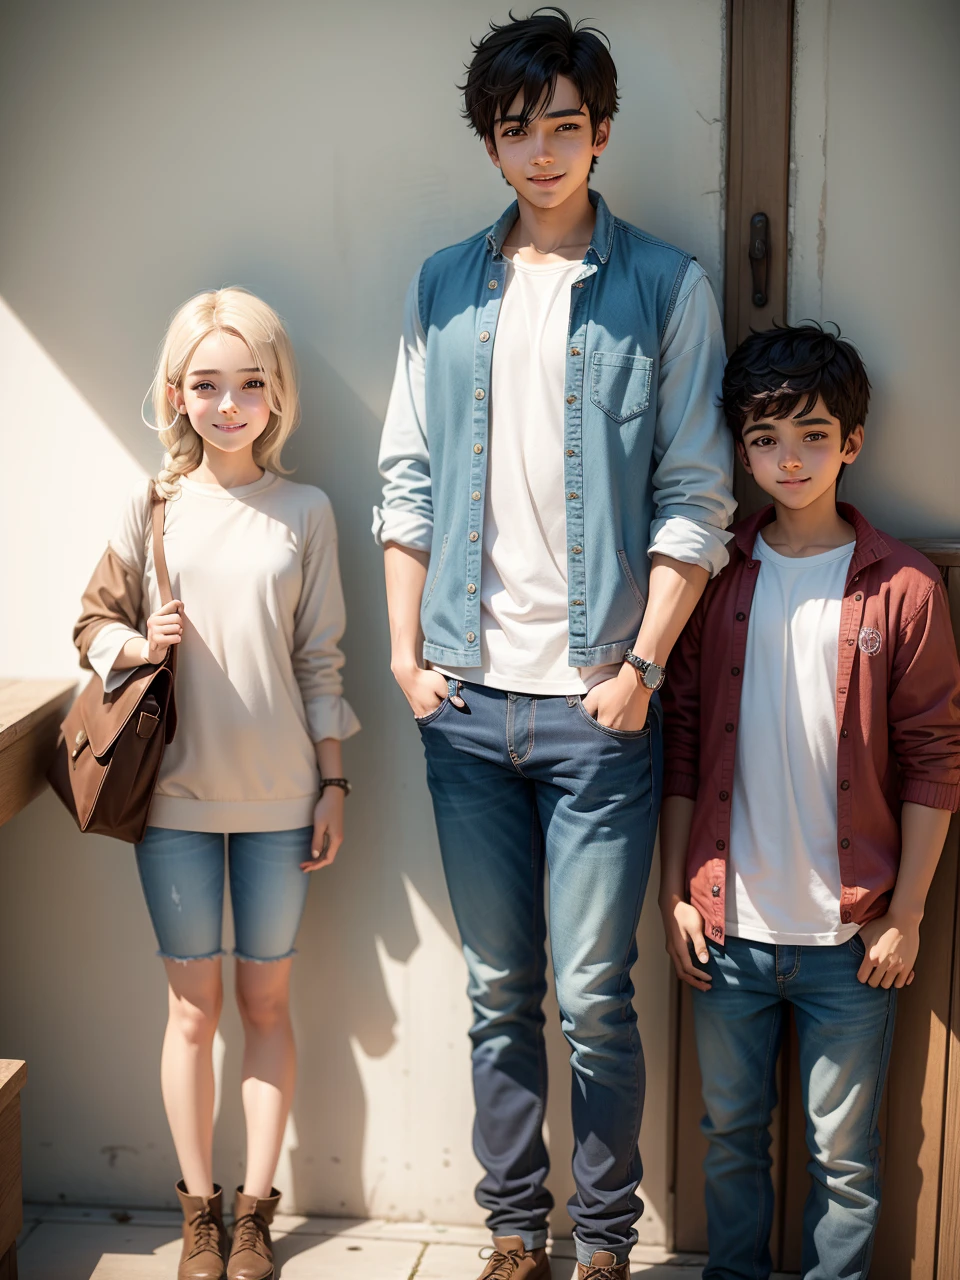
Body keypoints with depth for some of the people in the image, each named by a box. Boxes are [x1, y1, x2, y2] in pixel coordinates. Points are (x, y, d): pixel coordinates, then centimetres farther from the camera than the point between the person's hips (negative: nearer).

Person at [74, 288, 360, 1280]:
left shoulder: (304, 512, 0)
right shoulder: (152, 507, 1)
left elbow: (320, 659, 2)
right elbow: (93, 625, 7)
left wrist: (333, 782, 1)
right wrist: (138, 644, -14)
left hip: (279, 797, 0)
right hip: (177, 796, 0)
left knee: (265, 1000, 9)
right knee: (193, 1005, 8)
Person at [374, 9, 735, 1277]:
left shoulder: (666, 288, 0)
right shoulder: (444, 288, 10)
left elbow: (694, 498, -4)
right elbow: (407, 479, 10)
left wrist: (641, 664, -10)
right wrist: (407, 650, 3)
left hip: (596, 701, -3)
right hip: (468, 698, 3)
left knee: (594, 996, 2)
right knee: (499, 993, 12)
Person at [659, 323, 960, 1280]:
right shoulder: (714, 580, 2)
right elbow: (681, 742, 5)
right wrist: (674, 891, 2)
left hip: (849, 935, -2)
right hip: (728, 924, 2)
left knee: (844, 1155, 10)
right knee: (731, 1135, 16)